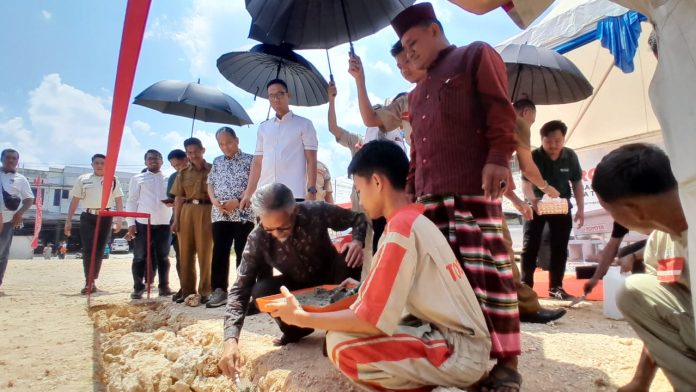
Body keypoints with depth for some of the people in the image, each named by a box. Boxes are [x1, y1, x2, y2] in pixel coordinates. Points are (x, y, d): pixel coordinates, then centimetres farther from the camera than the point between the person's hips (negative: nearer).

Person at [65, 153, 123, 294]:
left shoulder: (113, 180, 7)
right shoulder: (83, 179, 9)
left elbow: (119, 200, 5)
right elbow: (74, 200, 10)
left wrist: (119, 220, -4)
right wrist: (68, 220, 5)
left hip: (105, 217, 0)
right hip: (87, 217, 0)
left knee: (99, 250, 5)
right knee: (88, 250, -8)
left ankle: (92, 281, 18)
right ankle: (89, 282, -4)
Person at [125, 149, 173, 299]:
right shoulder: (138, 179, 8)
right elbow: (131, 202, 4)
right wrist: (131, 224, -4)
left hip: (164, 224, 2)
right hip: (143, 223, -1)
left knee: (163, 257, 6)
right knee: (140, 256, 2)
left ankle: (164, 287, 12)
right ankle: (138, 288, 11)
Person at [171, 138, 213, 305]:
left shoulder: (212, 170, 3)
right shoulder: (183, 173, 13)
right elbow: (178, 198, 12)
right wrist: (176, 220, 4)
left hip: (206, 212, -4)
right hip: (187, 212, 4)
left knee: (205, 253, -1)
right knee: (186, 253, 6)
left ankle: (204, 292, 6)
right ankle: (187, 291, 16)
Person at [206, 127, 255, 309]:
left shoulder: (249, 160, 0)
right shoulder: (217, 162, 15)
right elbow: (210, 184, 16)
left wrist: (238, 201, -16)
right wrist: (215, 200, -3)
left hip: (243, 214, -5)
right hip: (220, 215, 5)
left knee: (242, 253, 0)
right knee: (219, 252, 5)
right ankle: (219, 290, 12)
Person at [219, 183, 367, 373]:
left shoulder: (316, 212, -28)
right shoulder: (257, 240, -25)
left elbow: (359, 218, -12)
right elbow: (240, 289, -23)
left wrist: (358, 241, -35)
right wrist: (231, 339, -36)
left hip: (330, 279, -1)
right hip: (299, 287, 1)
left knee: (351, 257, -32)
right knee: (261, 290, -28)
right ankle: (297, 328, 3)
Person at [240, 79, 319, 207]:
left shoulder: (304, 124, 6)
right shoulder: (263, 127, 18)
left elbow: (311, 160, 0)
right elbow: (257, 162, 17)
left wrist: (311, 191, -11)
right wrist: (248, 193, 11)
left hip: (294, 194, -4)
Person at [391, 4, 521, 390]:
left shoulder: (475, 55, 12)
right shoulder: (417, 93, 31)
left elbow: (500, 109, -1)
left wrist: (498, 157, -15)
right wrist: (411, 189, 19)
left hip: (473, 187, -7)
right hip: (430, 194, 7)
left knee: (485, 269, -9)